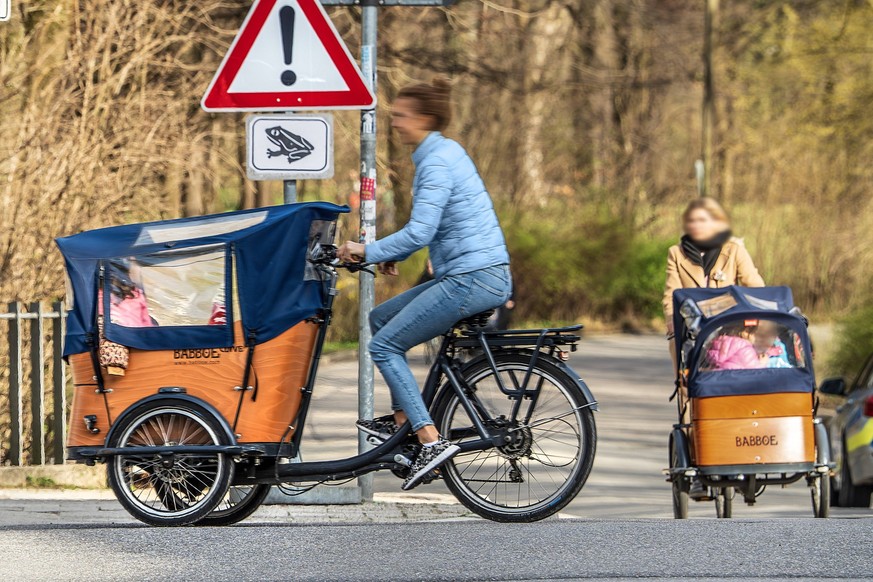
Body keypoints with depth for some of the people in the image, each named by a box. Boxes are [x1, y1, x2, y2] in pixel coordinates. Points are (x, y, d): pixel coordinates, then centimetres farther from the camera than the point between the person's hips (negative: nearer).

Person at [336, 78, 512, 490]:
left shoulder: (437, 163, -16)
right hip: (478, 275, 10)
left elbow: (419, 233, -23)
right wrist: (392, 255, 16)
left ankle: (431, 441, -12)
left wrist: (368, 252, -11)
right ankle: (401, 418, 23)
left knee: (384, 345, -5)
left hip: (472, 279, -10)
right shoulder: (445, 152, 15)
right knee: (381, 318, 19)